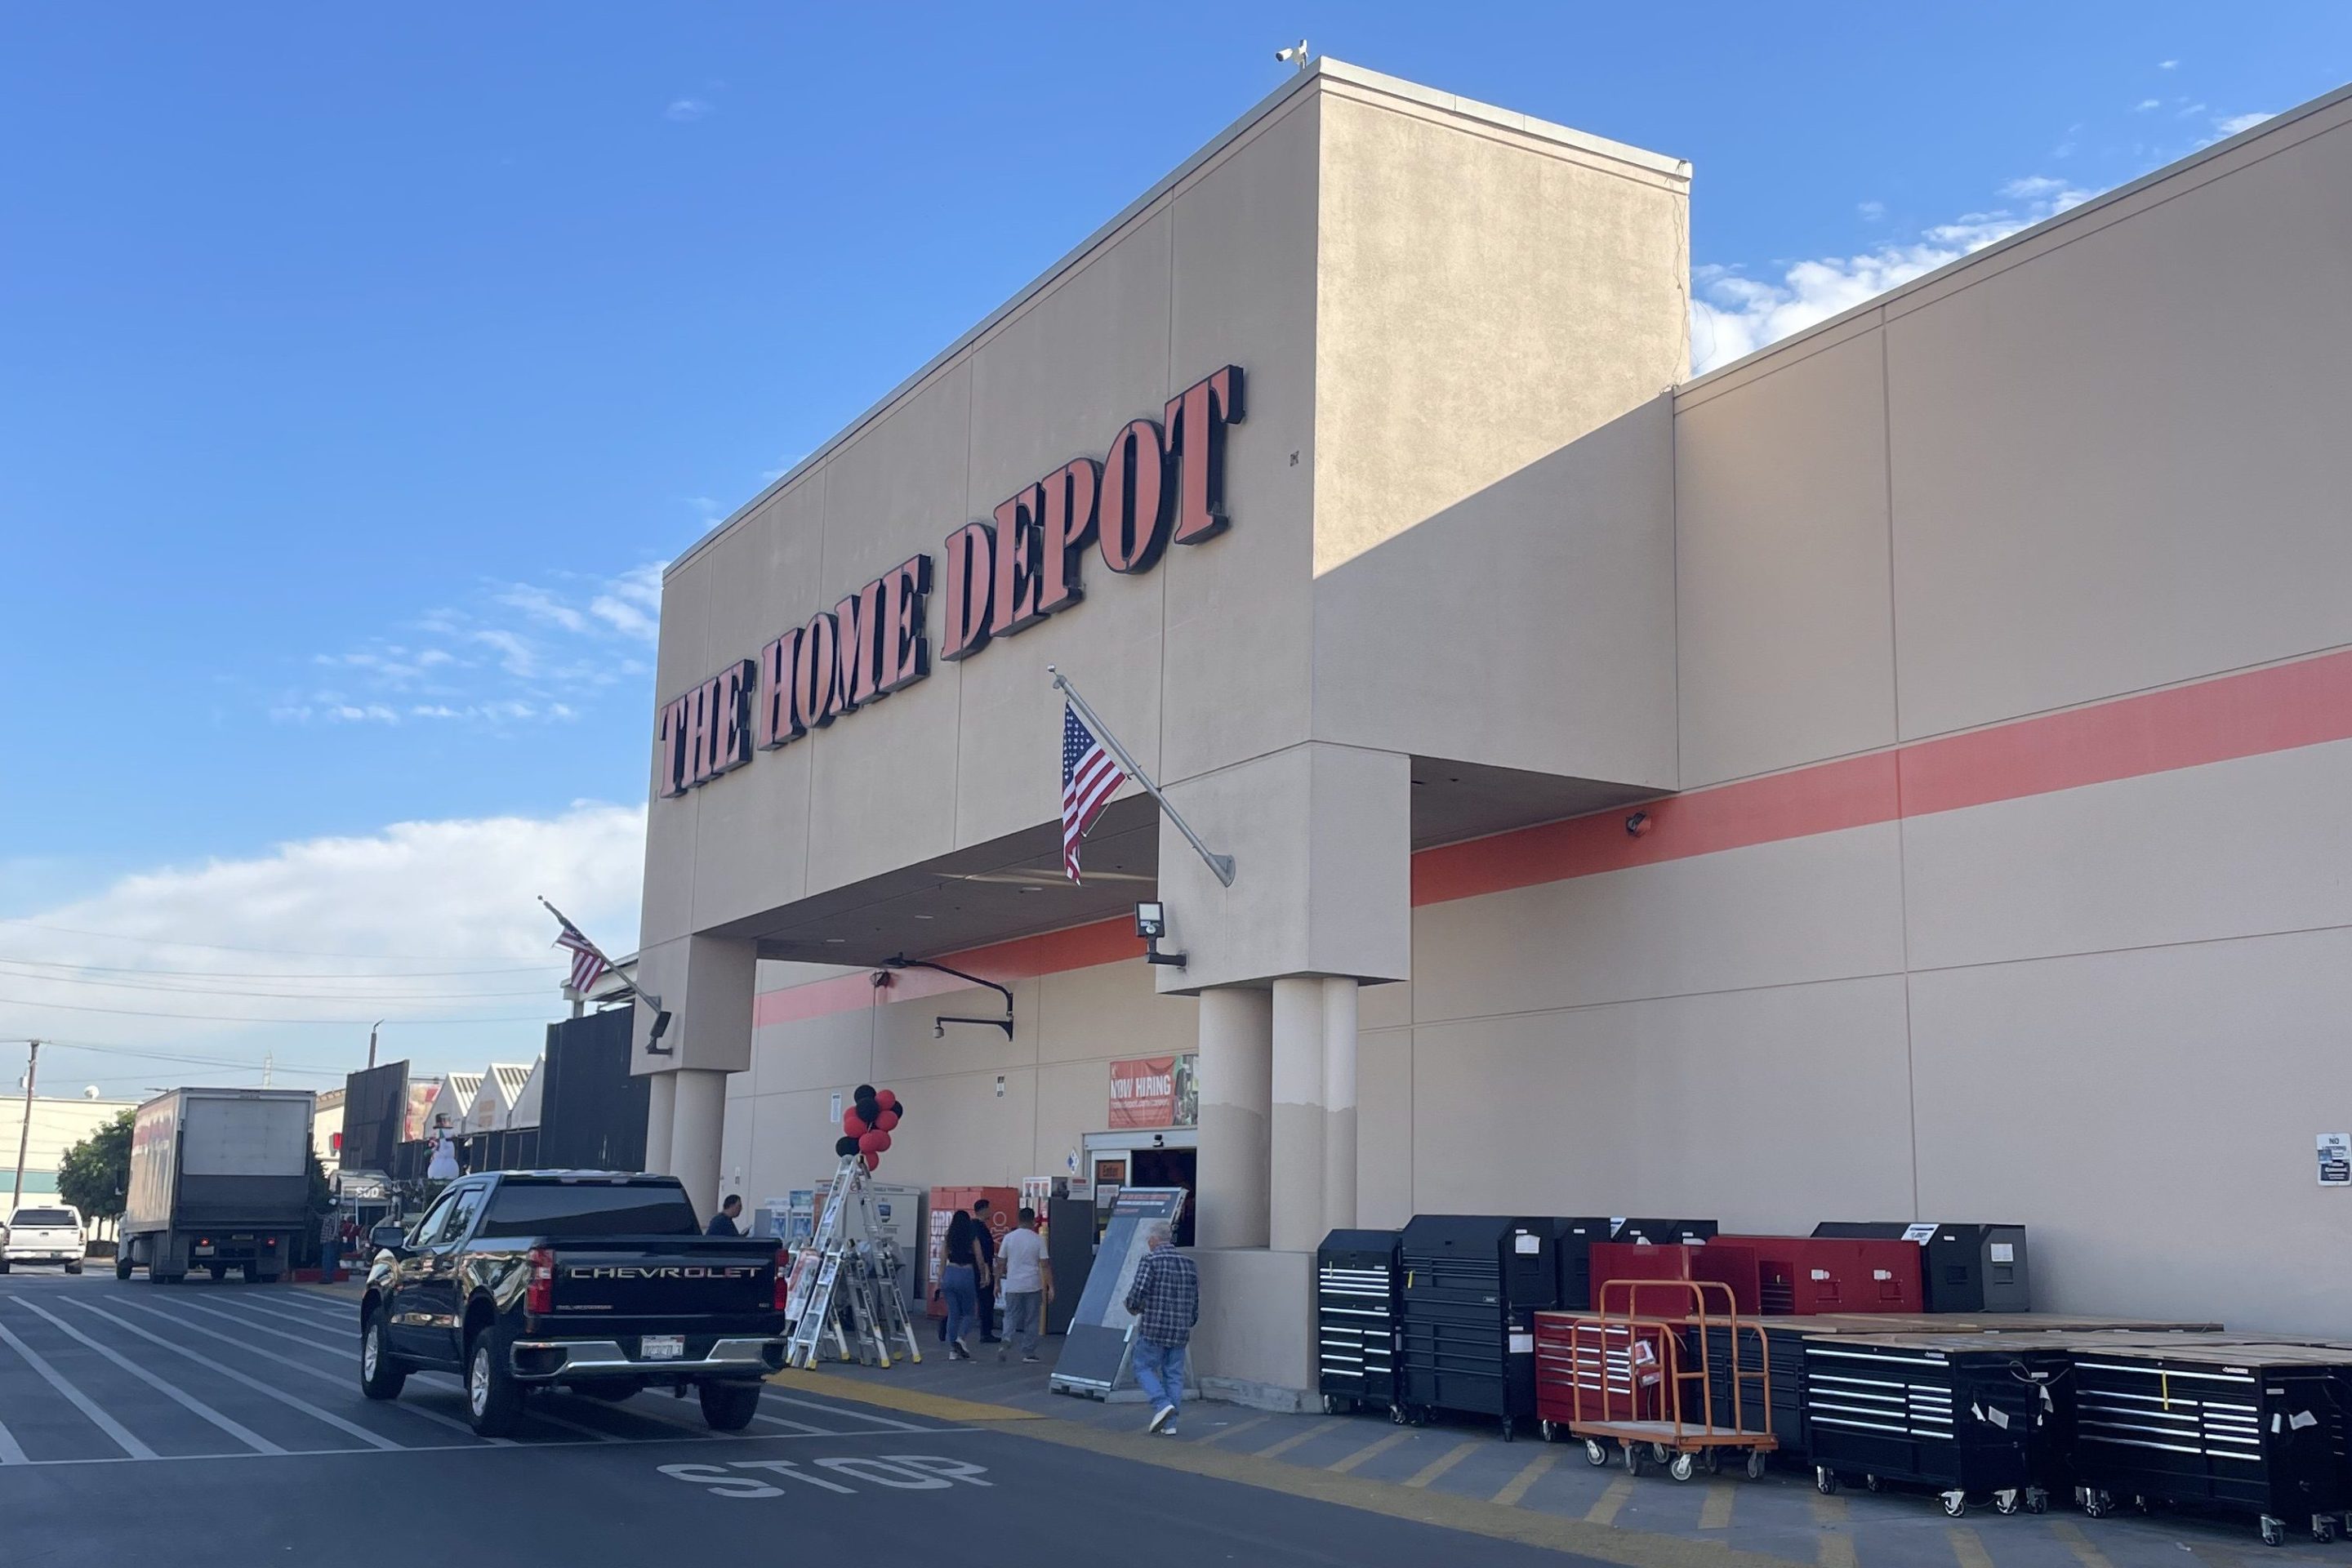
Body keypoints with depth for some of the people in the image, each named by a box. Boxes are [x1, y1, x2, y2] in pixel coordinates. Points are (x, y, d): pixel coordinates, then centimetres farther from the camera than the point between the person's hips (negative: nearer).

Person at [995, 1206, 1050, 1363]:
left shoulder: (1009, 1238, 1)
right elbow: (1044, 1265, -6)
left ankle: (1006, 1340, -14)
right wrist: (1050, 1287, -2)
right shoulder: (1038, 1240, -4)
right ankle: (1029, 1353, 10)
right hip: (1033, 1286, -1)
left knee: (1011, 1316, 11)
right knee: (1032, 1320, 9)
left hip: (1013, 1286, 1)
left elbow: (1001, 1263, 4)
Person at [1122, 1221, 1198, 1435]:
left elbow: (1137, 1293, -16)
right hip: (1180, 1332, 5)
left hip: (1153, 1329, -5)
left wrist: (1133, 1308, 6)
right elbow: (1195, 1302, 14)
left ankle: (1162, 1404, -9)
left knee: (1144, 1368, 9)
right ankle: (1169, 1424, 9)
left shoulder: (1150, 1260, -9)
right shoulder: (1188, 1263, 10)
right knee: (1174, 1375, 10)